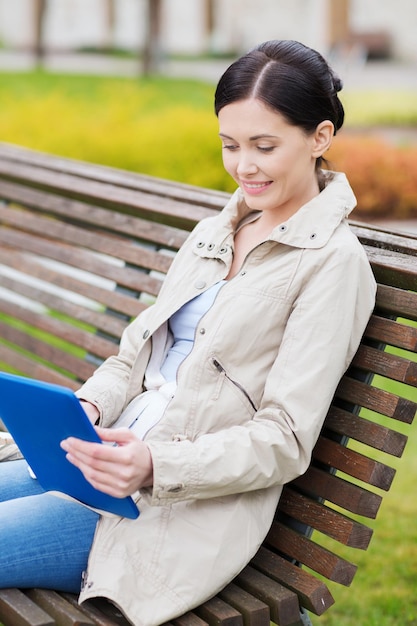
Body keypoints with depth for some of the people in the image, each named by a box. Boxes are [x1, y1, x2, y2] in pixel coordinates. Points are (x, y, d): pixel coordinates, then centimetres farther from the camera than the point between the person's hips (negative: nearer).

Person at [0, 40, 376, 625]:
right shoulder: (212, 233, 15)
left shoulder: (334, 263, -9)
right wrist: (90, 407, -7)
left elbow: (285, 442, -14)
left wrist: (156, 466, -27)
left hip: (187, 508, -7)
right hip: (114, 462, 8)